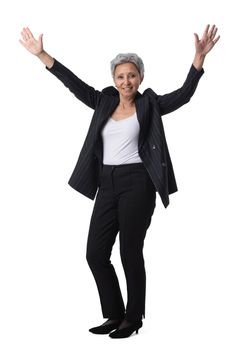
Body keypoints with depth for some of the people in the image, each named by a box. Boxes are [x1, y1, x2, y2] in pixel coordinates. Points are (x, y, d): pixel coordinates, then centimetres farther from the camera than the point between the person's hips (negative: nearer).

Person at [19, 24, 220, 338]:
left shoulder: (150, 105, 1)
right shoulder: (105, 102, 12)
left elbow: (184, 94, -10)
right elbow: (76, 85, 10)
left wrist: (199, 57, -22)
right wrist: (41, 55, 5)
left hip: (137, 184, -5)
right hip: (107, 185, 5)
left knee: (130, 253, 0)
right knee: (95, 254, 4)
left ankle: (133, 318, 17)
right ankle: (115, 315, 20)